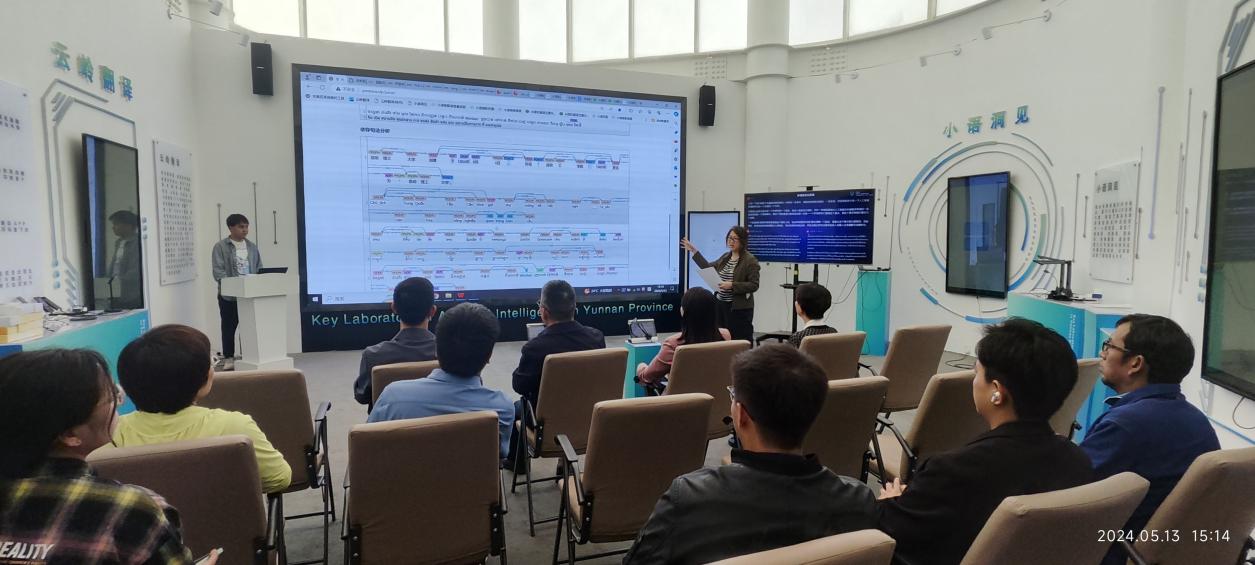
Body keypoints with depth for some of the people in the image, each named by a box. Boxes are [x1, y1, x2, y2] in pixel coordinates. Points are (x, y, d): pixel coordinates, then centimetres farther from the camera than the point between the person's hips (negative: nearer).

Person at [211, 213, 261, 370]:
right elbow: (218, 271, -10)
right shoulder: (220, 247, -2)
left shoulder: (252, 247, 13)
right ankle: (228, 358, 13)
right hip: (229, 294, -4)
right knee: (229, 327, 5)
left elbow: (259, 269, 13)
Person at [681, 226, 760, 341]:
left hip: (739, 308, -7)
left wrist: (732, 285, -21)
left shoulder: (750, 260, -9)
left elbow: (754, 286, -13)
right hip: (721, 305, 7)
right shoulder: (725, 257, 12)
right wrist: (693, 251, 21)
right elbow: (708, 268, 22)